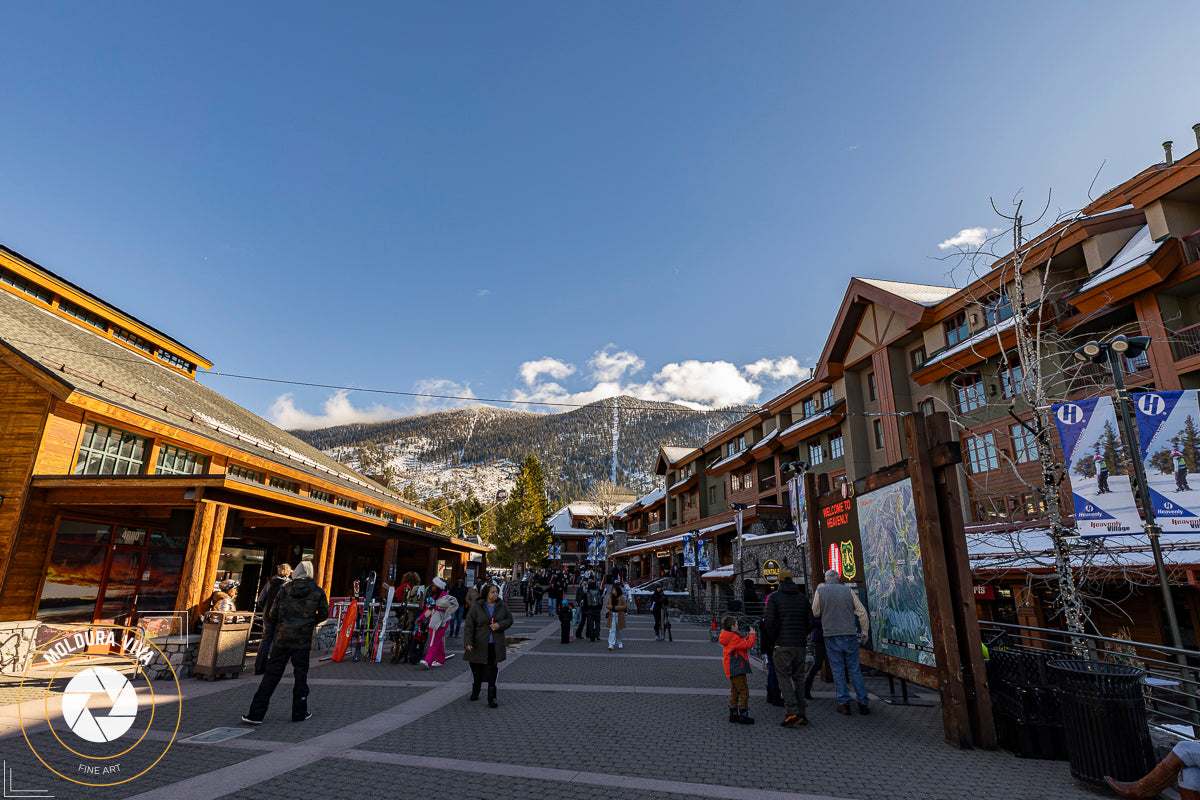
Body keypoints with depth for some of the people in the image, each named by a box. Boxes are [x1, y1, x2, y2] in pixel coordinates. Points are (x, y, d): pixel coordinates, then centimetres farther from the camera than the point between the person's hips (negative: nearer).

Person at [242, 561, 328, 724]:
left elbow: (273, 615, 3)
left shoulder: (284, 589, 1)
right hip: (303, 640, -1)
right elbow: (324, 613, -1)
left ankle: (256, 713, 8)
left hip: (283, 637, 1)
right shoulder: (317, 592, -1)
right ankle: (299, 712, 15)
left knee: (272, 673, 7)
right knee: (301, 674, 9)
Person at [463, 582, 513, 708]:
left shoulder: (502, 606, 1)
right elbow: (469, 625, -7)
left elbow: (509, 620, 9)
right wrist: (468, 642, -15)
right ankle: (475, 691, 39)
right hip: (479, 645, -1)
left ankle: (491, 698, 1)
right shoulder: (477, 607, -7)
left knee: (492, 670, -4)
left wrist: (499, 625, -11)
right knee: (477, 669, 15)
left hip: (495, 645, 1)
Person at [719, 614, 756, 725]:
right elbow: (748, 645, -18)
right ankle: (743, 715, -4)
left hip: (731, 669, 11)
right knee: (744, 691, -6)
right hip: (737, 669, -10)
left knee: (734, 691, 16)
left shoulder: (729, 637, 13)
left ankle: (733, 714, 20)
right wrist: (752, 635, -4)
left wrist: (748, 637, 11)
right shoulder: (734, 638, -19)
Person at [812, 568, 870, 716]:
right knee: (854, 669, 9)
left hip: (831, 636, -2)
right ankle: (862, 702, 10)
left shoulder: (820, 591, 0)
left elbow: (815, 613, 5)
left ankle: (844, 703, 3)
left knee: (838, 669, 4)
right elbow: (862, 612, 3)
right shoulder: (848, 590, 4)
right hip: (850, 634, 2)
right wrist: (865, 631, 11)